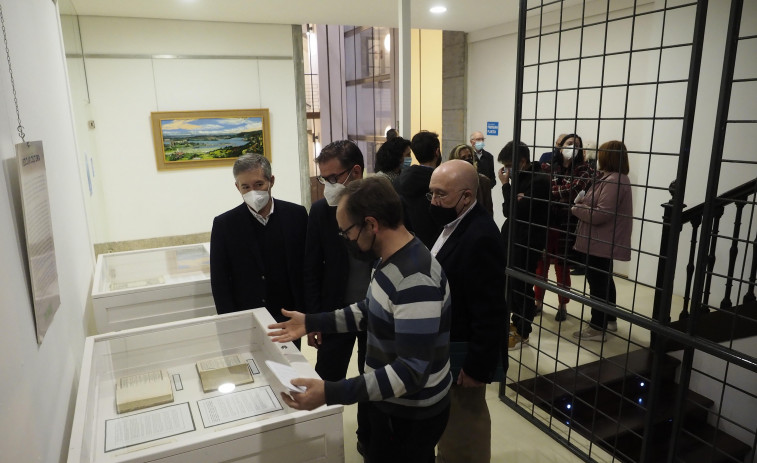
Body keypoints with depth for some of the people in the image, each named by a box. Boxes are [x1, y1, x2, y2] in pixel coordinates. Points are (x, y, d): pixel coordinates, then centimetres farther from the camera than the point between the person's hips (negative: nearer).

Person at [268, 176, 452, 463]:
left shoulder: (415, 280, -32)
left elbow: (412, 371, -33)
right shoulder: (390, 258, -1)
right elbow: (371, 310, 11)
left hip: (410, 415, -8)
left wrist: (331, 393, -38)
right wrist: (312, 322, 3)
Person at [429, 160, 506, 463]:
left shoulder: (480, 237, -27)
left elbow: (490, 312, -26)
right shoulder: (453, 225, 3)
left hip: (462, 352, -9)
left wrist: (477, 367, -21)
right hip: (444, 345, 9)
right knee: (448, 417, 26)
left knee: (465, 424, 12)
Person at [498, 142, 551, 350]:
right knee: (511, 282, 15)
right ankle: (517, 322, 32)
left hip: (528, 242, -8)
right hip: (513, 237, 8)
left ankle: (523, 332, 14)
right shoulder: (520, 178, 10)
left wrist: (505, 185, -14)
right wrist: (514, 200, -13)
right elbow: (508, 210, 8)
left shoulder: (540, 180, -17)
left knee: (521, 286, 0)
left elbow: (516, 212, -22)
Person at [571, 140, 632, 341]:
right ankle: (609, 319, 35)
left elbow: (600, 214, -26)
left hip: (600, 243, -11)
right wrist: (583, 202, 2)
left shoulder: (613, 181, -21)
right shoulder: (612, 178, 13)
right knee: (604, 281, 21)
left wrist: (576, 209, -13)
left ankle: (597, 328, 7)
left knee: (598, 283, -2)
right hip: (603, 242, 11)